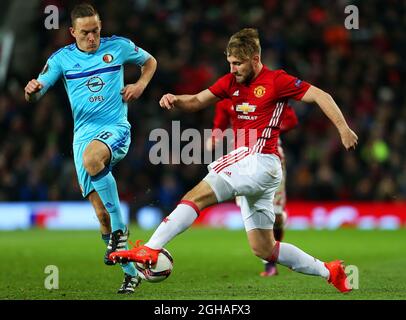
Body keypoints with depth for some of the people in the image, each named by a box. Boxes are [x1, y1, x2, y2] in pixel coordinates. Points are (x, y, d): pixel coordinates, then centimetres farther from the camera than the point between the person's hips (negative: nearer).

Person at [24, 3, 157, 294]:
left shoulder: (118, 47, 4)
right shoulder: (61, 59, 5)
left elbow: (150, 62, 23)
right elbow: (34, 96, 3)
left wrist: (140, 84, 3)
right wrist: (32, 91, -22)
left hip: (116, 128, -3)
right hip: (83, 134, 3)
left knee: (91, 157, -38)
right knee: (102, 212, -5)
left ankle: (119, 229, -24)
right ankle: (130, 272, 12)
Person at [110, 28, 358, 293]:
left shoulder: (277, 80, -4)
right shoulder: (232, 81, 16)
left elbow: (321, 96, -4)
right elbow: (198, 101, 15)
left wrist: (343, 128, -12)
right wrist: (175, 100, -6)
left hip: (260, 161, -9)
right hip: (245, 163, 9)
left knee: (196, 196, -22)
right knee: (263, 249, 12)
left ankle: (151, 250, -29)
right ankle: (329, 271, 21)